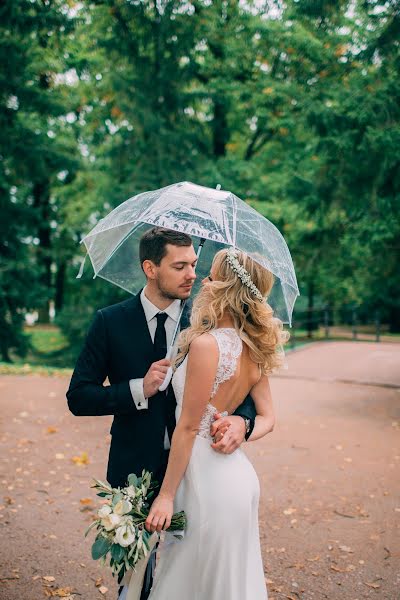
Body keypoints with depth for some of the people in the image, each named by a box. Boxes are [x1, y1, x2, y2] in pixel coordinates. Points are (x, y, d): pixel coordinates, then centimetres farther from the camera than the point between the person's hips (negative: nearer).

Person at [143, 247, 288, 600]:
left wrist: (166, 495, -12)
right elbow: (267, 418, 9)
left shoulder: (207, 344, -21)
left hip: (207, 479, -8)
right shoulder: (254, 348, 3)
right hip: (240, 475, 8)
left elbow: (188, 427, -18)